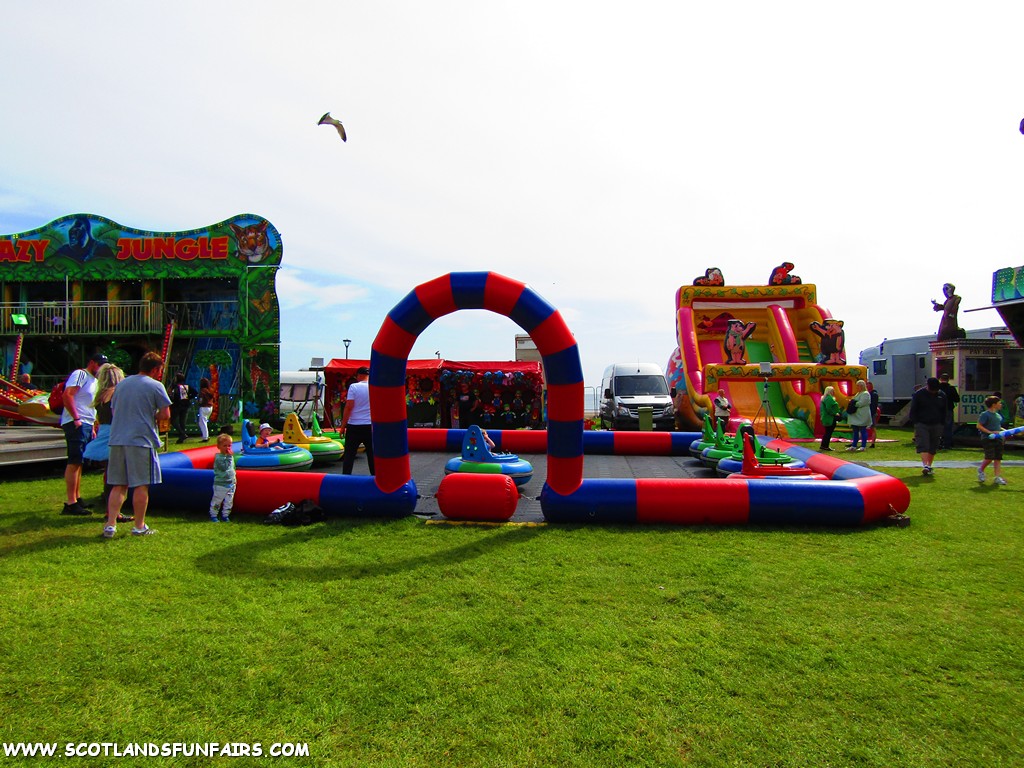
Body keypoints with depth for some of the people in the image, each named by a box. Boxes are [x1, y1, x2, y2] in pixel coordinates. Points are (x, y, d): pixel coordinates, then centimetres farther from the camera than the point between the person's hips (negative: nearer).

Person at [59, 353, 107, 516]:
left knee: (78, 463, 16)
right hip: (76, 424, -10)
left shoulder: (95, 380, 22)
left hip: (86, 425, 10)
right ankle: (71, 503, -11)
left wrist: (93, 427, 22)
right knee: (74, 462, -11)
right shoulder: (80, 374, -6)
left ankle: (77, 498, 25)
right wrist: (76, 419, -21)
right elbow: (67, 395, -19)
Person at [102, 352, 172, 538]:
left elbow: (114, 410, 21)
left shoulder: (121, 384, 15)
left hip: (117, 439, 6)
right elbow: (165, 414, -7)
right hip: (142, 441, -6)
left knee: (118, 485, 11)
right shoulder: (155, 386, -4)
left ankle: (110, 525, 6)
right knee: (141, 485, 2)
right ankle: (139, 526, 9)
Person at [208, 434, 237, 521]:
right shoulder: (218, 457, -14)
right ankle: (213, 515, 16)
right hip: (220, 484, -7)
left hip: (231, 483, 7)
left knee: (229, 502, 11)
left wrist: (234, 477, 17)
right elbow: (224, 467, -27)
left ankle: (225, 515, 22)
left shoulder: (230, 456, 10)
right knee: (217, 501, 3)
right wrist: (228, 457, -27)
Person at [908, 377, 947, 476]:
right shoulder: (918, 394, -3)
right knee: (923, 446, -14)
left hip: (936, 426, 4)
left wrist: (942, 426, 8)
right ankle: (925, 465, -23)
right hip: (922, 425, -3)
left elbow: (944, 412, 14)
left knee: (933, 447, 8)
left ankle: (929, 466, 17)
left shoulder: (941, 395, 7)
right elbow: (913, 411, 0)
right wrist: (915, 424, -7)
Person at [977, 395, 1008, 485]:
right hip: (988, 439, -7)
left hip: (998, 439, 7)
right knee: (990, 458, -12)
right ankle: (981, 470, 15)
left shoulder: (998, 415, 16)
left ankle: (997, 477, 3)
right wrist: (990, 432, -20)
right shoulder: (985, 415, -8)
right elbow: (979, 426, -12)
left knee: (998, 458, 2)